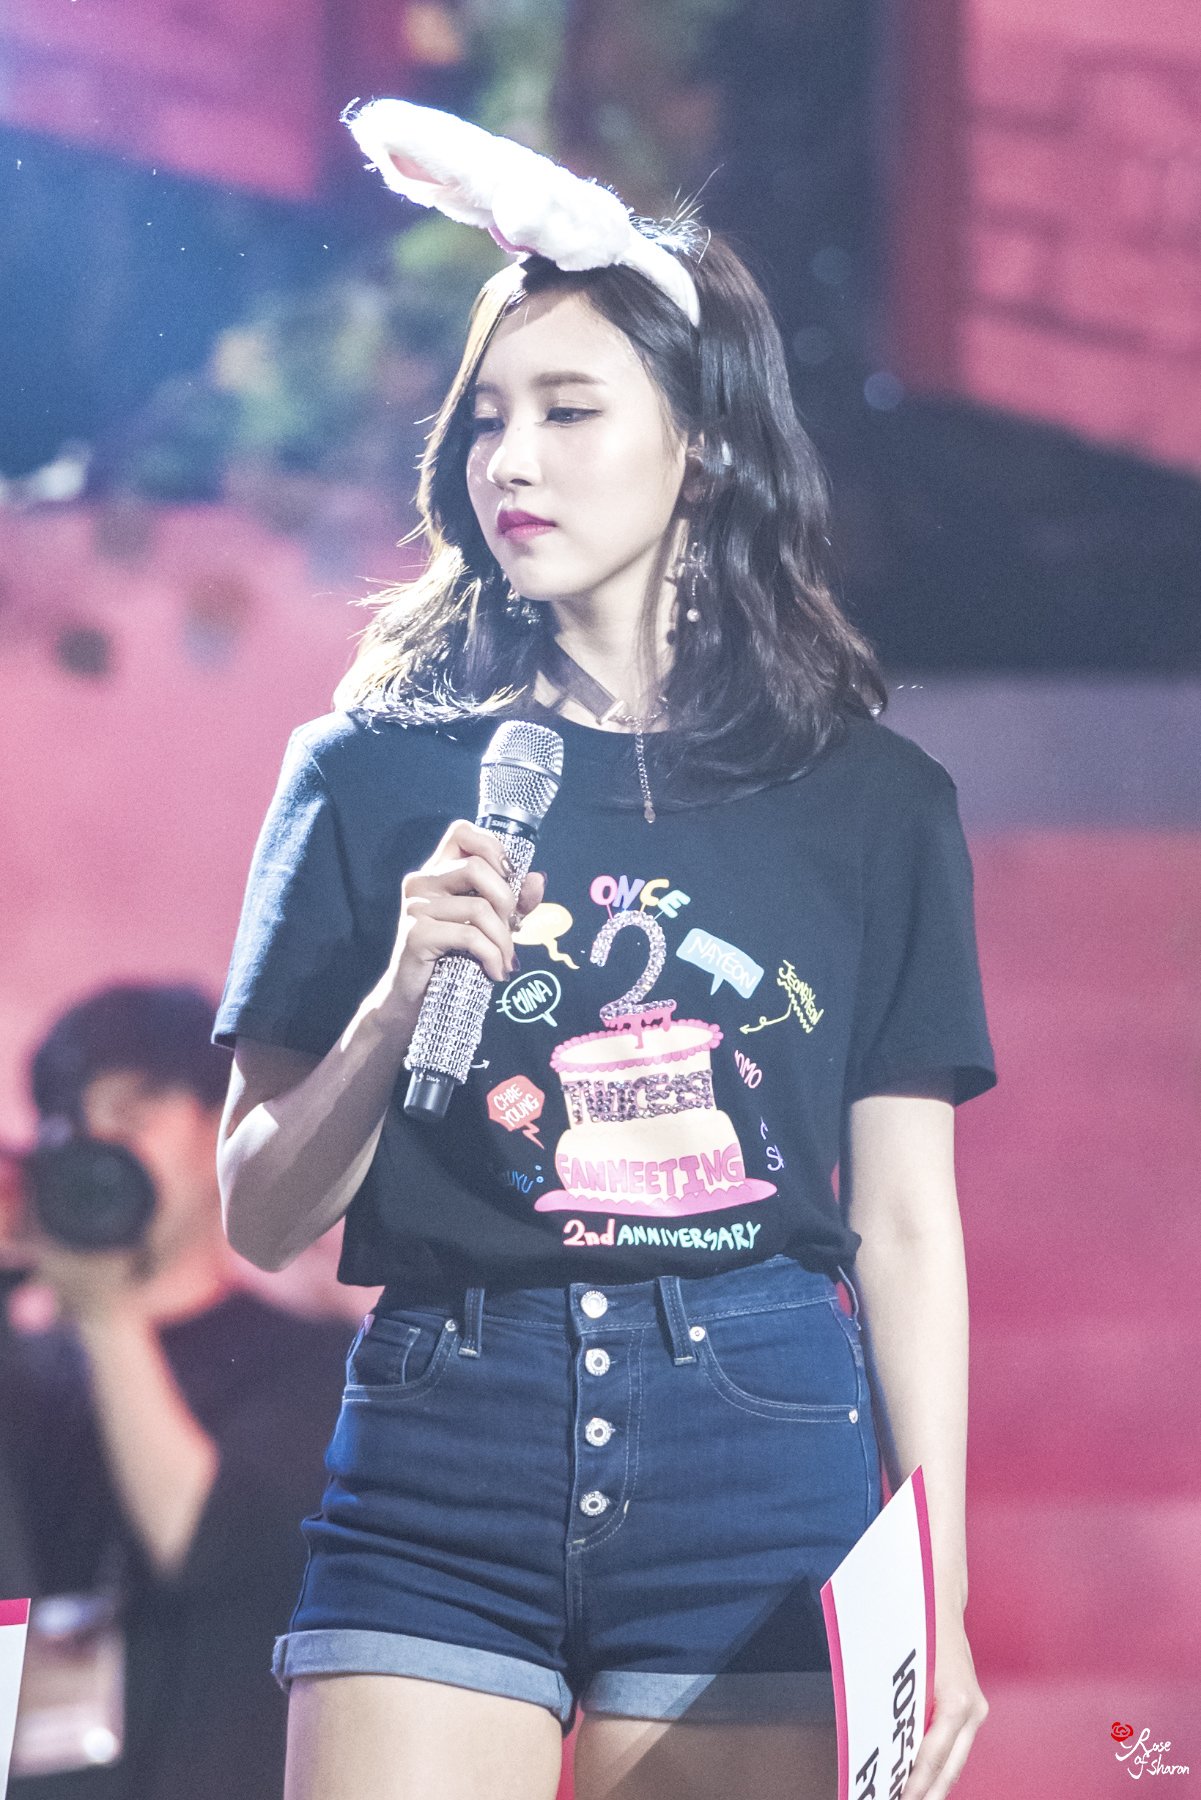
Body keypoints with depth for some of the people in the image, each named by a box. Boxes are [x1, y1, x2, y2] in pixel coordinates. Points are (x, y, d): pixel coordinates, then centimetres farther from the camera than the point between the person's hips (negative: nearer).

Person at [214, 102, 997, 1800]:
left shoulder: (872, 801, 8)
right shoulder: (378, 771, 7)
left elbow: (905, 1227, 8)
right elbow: (262, 1216, 7)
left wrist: (933, 1600, 3)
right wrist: (397, 1003, -10)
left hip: (760, 1455, 0)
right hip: (441, 1456, 0)